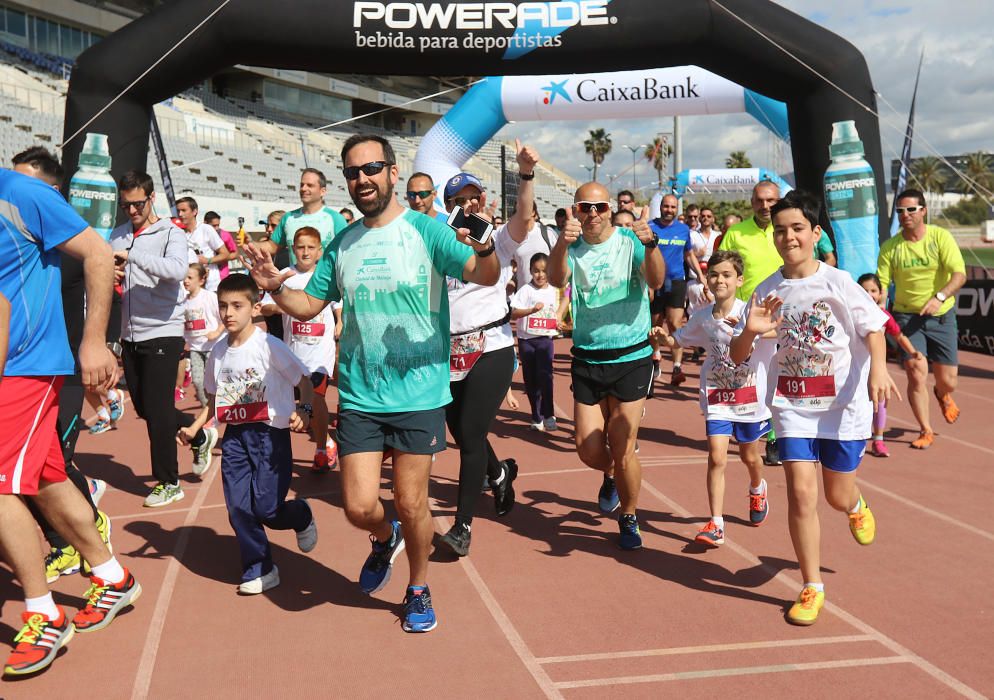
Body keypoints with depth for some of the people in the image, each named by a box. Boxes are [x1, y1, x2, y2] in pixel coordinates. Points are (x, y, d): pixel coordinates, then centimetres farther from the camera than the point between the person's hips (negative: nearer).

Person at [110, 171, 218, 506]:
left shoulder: (171, 234, -7)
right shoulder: (118, 235, 11)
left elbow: (178, 269, -26)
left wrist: (132, 256, -29)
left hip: (162, 332, -7)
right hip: (130, 334, 7)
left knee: (156, 409, -4)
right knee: (143, 407, 14)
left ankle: (168, 482, 10)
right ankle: (200, 435, 36)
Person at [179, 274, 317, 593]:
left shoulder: (269, 346, -12)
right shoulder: (218, 351, 7)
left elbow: (306, 382, -10)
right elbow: (215, 400, 17)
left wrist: (303, 414, -24)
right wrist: (193, 428, 6)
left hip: (270, 433, -5)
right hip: (234, 436, 5)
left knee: (267, 509, -8)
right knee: (239, 509, 2)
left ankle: (301, 514, 27)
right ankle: (259, 570, 19)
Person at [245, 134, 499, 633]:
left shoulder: (425, 230, -8)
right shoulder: (342, 245, 6)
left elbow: (487, 276, -20)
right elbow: (308, 306, 13)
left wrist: (484, 246, -43)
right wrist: (274, 287, -7)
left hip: (419, 394, -3)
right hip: (359, 398, 3)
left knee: (411, 502, 5)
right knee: (359, 507, 1)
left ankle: (419, 588, 31)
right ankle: (386, 538, 38)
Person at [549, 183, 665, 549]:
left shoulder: (631, 242, -7)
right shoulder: (572, 248, -2)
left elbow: (656, 281, -24)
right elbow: (556, 280, -23)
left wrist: (650, 245, -44)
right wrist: (563, 242, -44)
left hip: (631, 357, -2)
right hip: (587, 359, 3)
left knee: (623, 451, -1)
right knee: (588, 451, 7)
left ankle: (629, 519, 24)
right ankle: (611, 476, 43)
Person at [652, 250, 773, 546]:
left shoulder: (749, 311, -15)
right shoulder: (702, 317, -3)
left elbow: (777, 331, -29)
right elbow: (681, 339, 13)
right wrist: (665, 336, -8)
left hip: (751, 394, -1)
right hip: (717, 395, 1)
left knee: (749, 455, 18)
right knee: (716, 458, -11)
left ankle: (757, 489, 53)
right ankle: (716, 524, -6)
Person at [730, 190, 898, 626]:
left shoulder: (838, 283, -8)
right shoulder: (767, 292, -2)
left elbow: (873, 328, -7)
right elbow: (737, 357, 0)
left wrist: (878, 369, -26)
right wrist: (750, 331, -22)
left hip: (844, 405, -1)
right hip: (793, 406, 1)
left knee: (838, 496, 11)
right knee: (801, 492, -9)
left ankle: (856, 506, 51)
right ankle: (812, 588, 7)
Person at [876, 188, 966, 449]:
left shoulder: (941, 237, -9)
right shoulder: (889, 247, -4)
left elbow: (960, 274, -18)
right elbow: (881, 285, -5)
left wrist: (940, 297, -34)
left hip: (942, 317, 0)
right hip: (907, 316, 0)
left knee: (948, 381, 5)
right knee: (916, 374, -11)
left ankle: (942, 395, 45)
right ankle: (926, 431, 8)